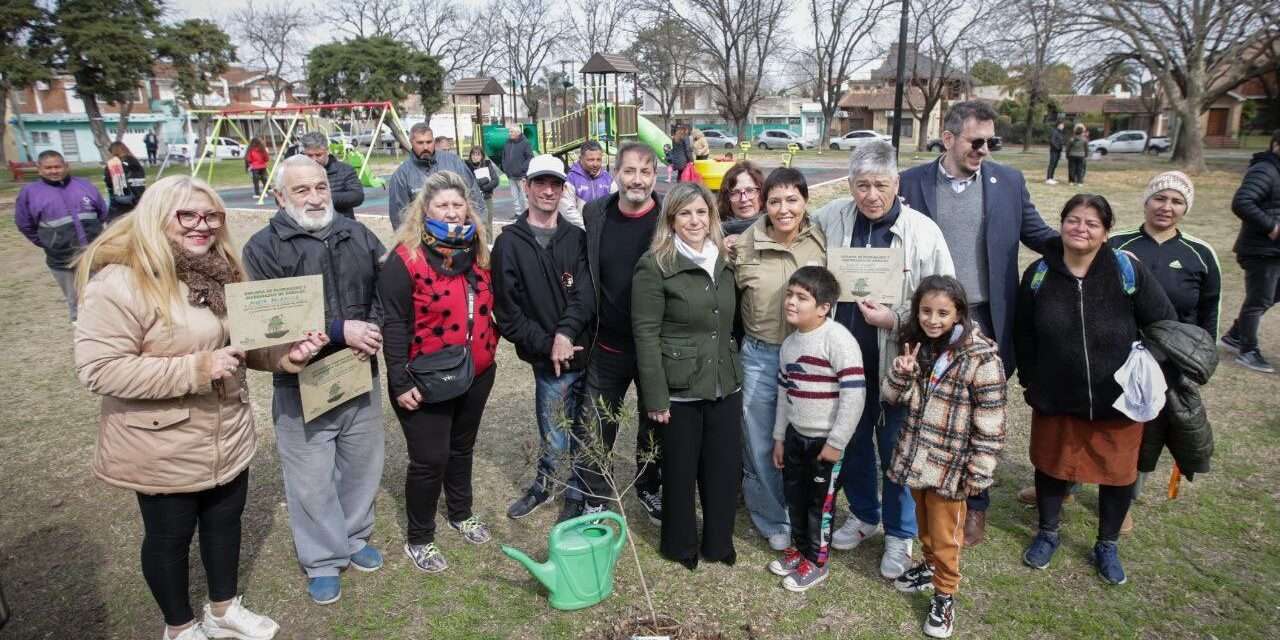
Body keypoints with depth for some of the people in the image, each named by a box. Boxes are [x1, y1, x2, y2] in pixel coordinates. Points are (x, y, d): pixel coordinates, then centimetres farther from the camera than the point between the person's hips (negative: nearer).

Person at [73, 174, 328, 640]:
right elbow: (97, 369, -24)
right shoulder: (120, 282, -21)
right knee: (170, 537, 15)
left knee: (225, 522, 22)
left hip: (229, 439, 7)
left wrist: (287, 354, -10)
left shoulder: (219, 270, 3)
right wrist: (196, 369, -29)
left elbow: (245, 342, 11)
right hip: (164, 450, -7)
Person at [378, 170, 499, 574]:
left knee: (462, 449, 22)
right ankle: (419, 540, 22)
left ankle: (461, 514, 44)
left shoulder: (477, 252, 5)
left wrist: (489, 349, 13)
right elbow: (394, 324, -16)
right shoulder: (405, 258, -15)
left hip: (476, 375, 6)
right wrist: (400, 381, -18)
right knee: (429, 460, 2)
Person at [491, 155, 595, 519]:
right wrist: (546, 346, -12)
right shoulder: (509, 243, 0)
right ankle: (543, 485, 32)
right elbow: (507, 311, -5)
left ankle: (580, 491, 35)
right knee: (555, 442, 3)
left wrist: (566, 332, -22)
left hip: (585, 351, 3)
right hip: (548, 360, -2)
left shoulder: (576, 238, 7)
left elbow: (586, 293, -6)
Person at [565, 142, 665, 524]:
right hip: (608, 347, 2)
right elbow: (585, 278, 9)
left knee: (655, 423, 18)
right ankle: (589, 499, 28)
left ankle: (650, 489, 40)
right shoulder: (594, 215, -2)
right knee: (595, 428, 9)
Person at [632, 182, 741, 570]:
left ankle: (719, 542, 33)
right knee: (680, 471, 10)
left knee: (726, 467, 12)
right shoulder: (654, 265, -11)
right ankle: (679, 545, 31)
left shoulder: (723, 260, 8)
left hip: (726, 385, 5)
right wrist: (655, 396, -14)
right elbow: (646, 334, -13)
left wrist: (735, 371, 13)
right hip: (680, 389, -5)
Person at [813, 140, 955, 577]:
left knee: (895, 450, 10)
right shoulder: (831, 218, -3)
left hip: (897, 361, -3)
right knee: (852, 442, 19)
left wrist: (894, 319, -20)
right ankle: (864, 514, 43)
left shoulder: (923, 232, -12)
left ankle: (900, 533, 32)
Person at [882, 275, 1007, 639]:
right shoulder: (916, 345, 0)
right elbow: (891, 398, 5)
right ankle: (930, 566, 47)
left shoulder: (980, 357, -20)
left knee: (945, 535, 10)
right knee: (924, 524, 24)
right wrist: (902, 372, -15)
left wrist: (980, 474, -15)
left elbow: (990, 424, -17)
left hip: (949, 466, -5)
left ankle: (945, 596, 29)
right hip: (916, 458, 5)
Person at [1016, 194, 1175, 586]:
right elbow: (1023, 335, 4)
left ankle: (1107, 546, 37)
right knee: (1051, 465, 16)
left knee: (1118, 472, 13)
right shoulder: (1039, 274, -6)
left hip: (1118, 399, -1)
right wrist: (1029, 381, 5)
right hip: (1054, 397, 1)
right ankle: (1047, 534, 40)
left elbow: (1165, 326, -2)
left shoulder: (1129, 271, -11)